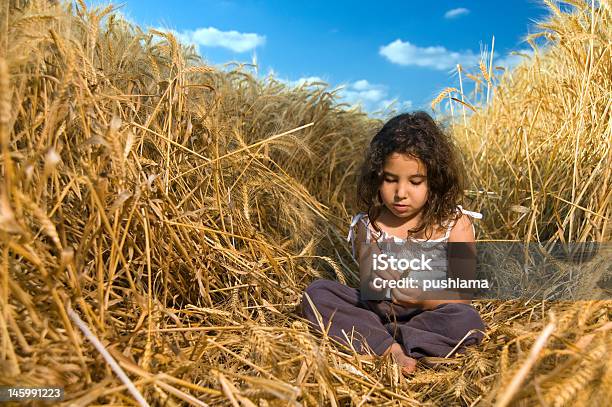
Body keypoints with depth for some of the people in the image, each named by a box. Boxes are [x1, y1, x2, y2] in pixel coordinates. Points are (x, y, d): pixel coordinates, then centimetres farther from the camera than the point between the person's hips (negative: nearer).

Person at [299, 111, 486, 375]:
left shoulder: (455, 224, -6)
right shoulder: (367, 225, -1)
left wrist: (424, 299, -25)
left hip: (428, 312, -1)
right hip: (378, 309, 2)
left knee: (467, 321, -33)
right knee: (316, 292, -17)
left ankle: (372, 339, -24)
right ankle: (390, 349, -28)